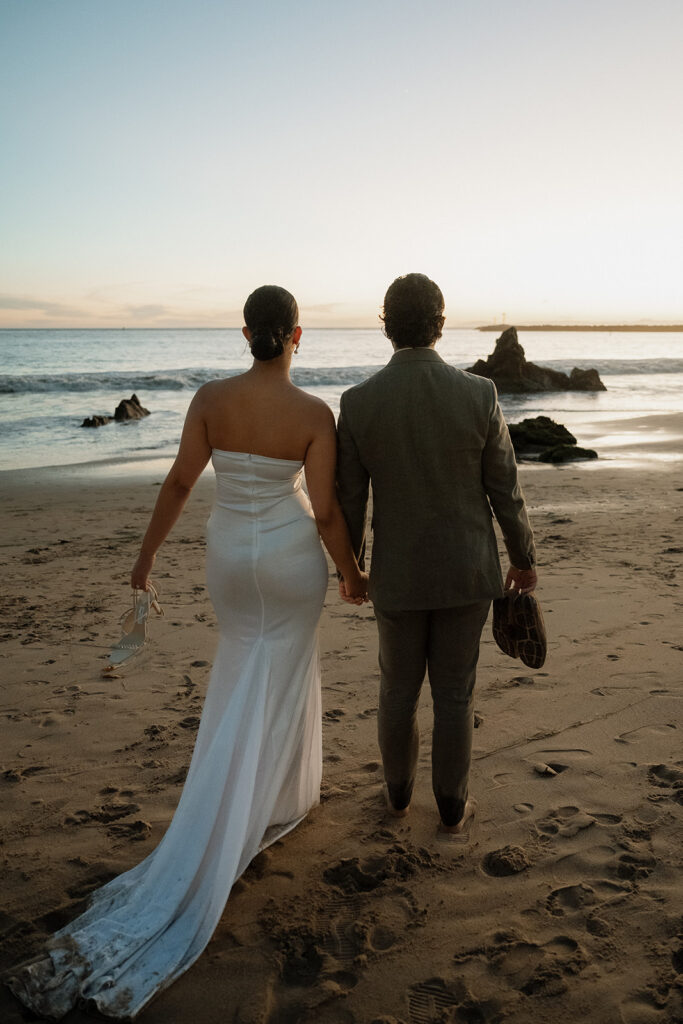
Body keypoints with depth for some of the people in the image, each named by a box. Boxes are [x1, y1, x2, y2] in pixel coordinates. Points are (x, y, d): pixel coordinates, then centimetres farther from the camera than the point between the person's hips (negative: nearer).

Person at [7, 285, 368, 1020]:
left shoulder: (210, 397, -11)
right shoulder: (314, 414, -17)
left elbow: (179, 482, -7)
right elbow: (326, 512, -15)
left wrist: (148, 553, 6)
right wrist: (351, 574, 2)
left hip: (228, 556, 4)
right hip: (291, 560, -3)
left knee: (252, 670, 26)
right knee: (266, 697, 11)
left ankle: (282, 797, 41)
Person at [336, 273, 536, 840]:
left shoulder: (359, 402, -14)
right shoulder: (479, 394, -15)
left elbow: (350, 499, -6)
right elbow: (505, 490, -7)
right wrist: (524, 558, 8)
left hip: (398, 573, 1)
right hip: (466, 570, 0)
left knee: (398, 688, 21)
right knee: (454, 693, 14)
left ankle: (399, 789, 40)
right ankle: (452, 809, 30)